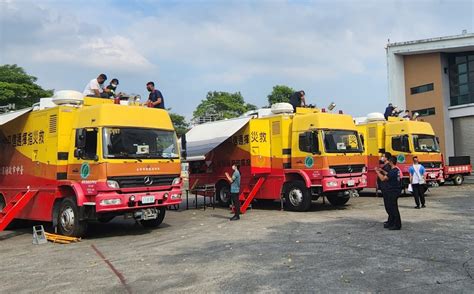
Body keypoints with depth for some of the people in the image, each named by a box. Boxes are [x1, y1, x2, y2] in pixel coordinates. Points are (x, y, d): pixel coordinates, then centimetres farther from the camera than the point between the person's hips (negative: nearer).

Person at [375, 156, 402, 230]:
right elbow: (388, 175, 24)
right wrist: (381, 171, 29)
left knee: (394, 208, -4)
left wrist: (377, 172, -9)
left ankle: (397, 225, 1)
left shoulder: (393, 171, -21)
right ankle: (391, 223, 27)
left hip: (392, 192, -10)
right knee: (390, 208, 17)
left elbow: (383, 179, -21)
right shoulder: (397, 170, 10)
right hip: (396, 191, 10)